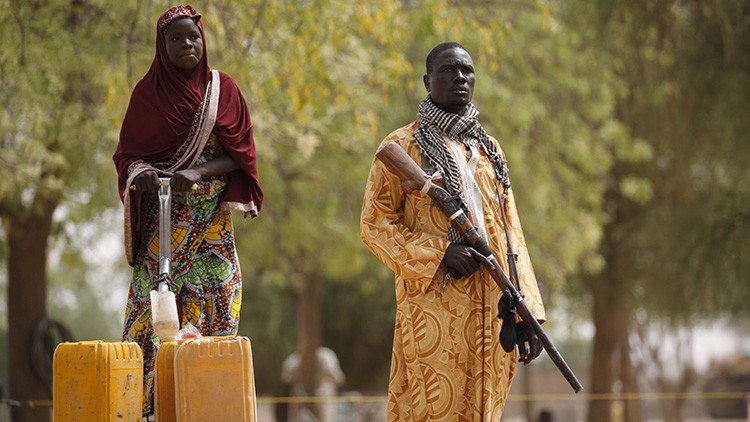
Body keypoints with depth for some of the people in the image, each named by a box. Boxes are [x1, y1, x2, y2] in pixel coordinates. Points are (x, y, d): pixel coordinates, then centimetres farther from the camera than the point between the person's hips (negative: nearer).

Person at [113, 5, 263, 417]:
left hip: (212, 220, 1)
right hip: (162, 219, -1)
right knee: (156, 302, -9)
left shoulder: (222, 88, 5)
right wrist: (144, 177, -17)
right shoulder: (147, 92, 4)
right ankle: (147, 401, -10)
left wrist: (199, 173, -15)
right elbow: (126, 154, 6)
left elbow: (239, 152, 2)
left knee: (215, 303, -6)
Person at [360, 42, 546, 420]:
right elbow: (374, 225, -4)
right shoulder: (402, 146, 2)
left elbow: (511, 233, 17)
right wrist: (440, 252, -17)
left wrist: (527, 313, 9)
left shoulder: (488, 149, 19)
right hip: (434, 308, -5)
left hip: (491, 311, 5)